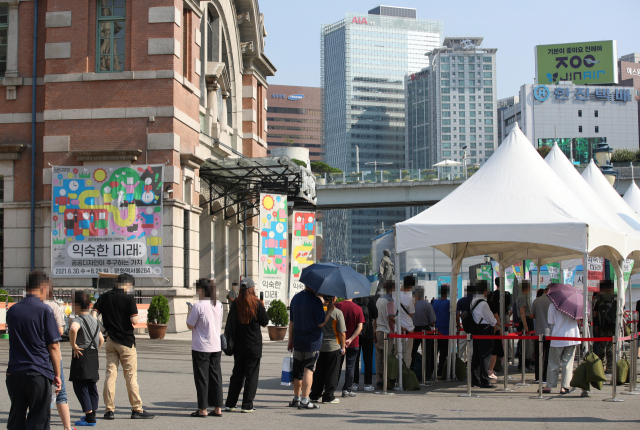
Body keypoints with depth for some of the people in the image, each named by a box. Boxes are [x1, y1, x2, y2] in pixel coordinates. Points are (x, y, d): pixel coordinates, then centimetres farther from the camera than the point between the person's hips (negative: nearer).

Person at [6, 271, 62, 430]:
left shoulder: (12, 310, 8)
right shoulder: (44, 310, -8)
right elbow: (53, 346, -7)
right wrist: (57, 375, 0)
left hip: (14, 372, 5)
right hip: (39, 374, -5)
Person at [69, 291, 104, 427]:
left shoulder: (78, 320, -12)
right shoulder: (95, 320, 14)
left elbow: (73, 329, -36)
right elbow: (101, 339, 20)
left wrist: (73, 345, -25)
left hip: (81, 355, -8)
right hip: (94, 357, 8)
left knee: (80, 386, -4)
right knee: (91, 386, 17)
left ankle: (89, 417, -9)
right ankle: (92, 413, 26)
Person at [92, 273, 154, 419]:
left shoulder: (104, 297, 6)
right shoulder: (128, 298, -11)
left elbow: (93, 315, 0)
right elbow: (134, 321, -16)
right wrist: (134, 318, 6)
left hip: (110, 340, 5)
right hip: (126, 341, -5)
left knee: (110, 374, 8)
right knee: (131, 376, 0)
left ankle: (109, 410, 7)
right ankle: (137, 409, 4)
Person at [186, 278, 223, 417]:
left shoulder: (198, 306, -15)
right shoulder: (218, 305, 5)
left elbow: (190, 325, -9)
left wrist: (190, 314, 7)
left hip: (201, 348, -6)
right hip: (216, 347, 6)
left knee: (202, 378, 2)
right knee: (215, 376, 10)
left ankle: (203, 409, 6)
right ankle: (218, 408, 12)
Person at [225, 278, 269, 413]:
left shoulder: (235, 304, -2)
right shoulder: (257, 304, -10)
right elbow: (264, 323, -1)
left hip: (238, 345, 3)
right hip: (254, 346, -3)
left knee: (237, 374, 13)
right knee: (252, 375, 4)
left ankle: (230, 404, 14)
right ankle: (247, 405, 2)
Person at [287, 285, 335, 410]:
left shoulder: (295, 298, 7)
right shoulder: (315, 301, -15)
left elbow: (291, 322, 11)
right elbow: (321, 323, -13)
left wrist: (290, 341, 18)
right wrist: (330, 310, -4)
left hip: (298, 341, 6)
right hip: (313, 342, -6)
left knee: (298, 370, 14)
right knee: (309, 370, -2)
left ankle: (296, 398, 23)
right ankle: (304, 400, -4)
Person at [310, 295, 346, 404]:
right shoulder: (337, 312, -12)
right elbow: (342, 333, -11)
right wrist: (343, 346, 2)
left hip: (318, 346, 4)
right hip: (333, 346, -4)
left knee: (318, 373, 13)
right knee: (331, 373, 5)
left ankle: (315, 395, 18)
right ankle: (328, 397, 7)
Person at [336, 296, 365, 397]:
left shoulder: (337, 306, -7)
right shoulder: (358, 308, -6)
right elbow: (360, 327, -11)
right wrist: (350, 339, -15)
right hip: (353, 343, -1)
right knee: (350, 366, 6)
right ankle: (347, 390, 6)